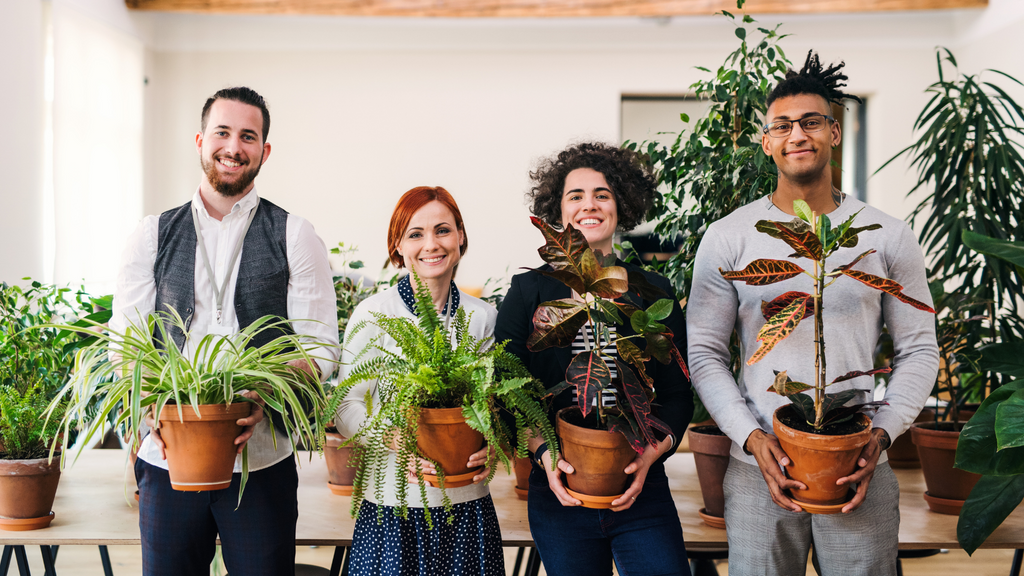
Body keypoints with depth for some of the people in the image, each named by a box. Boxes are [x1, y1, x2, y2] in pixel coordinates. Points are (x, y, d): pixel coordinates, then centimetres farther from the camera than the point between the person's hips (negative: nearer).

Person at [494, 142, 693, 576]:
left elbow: (678, 394, 5)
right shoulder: (528, 290, 3)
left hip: (641, 492, 1)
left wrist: (650, 454, -11)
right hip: (558, 493, 0)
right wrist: (543, 452, -14)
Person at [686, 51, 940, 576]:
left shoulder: (887, 237, 4)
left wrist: (881, 434, -7)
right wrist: (750, 436, -11)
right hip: (758, 470, -1)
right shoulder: (727, 237, 1)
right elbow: (704, 353, 0)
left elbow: (919, 350, 7)